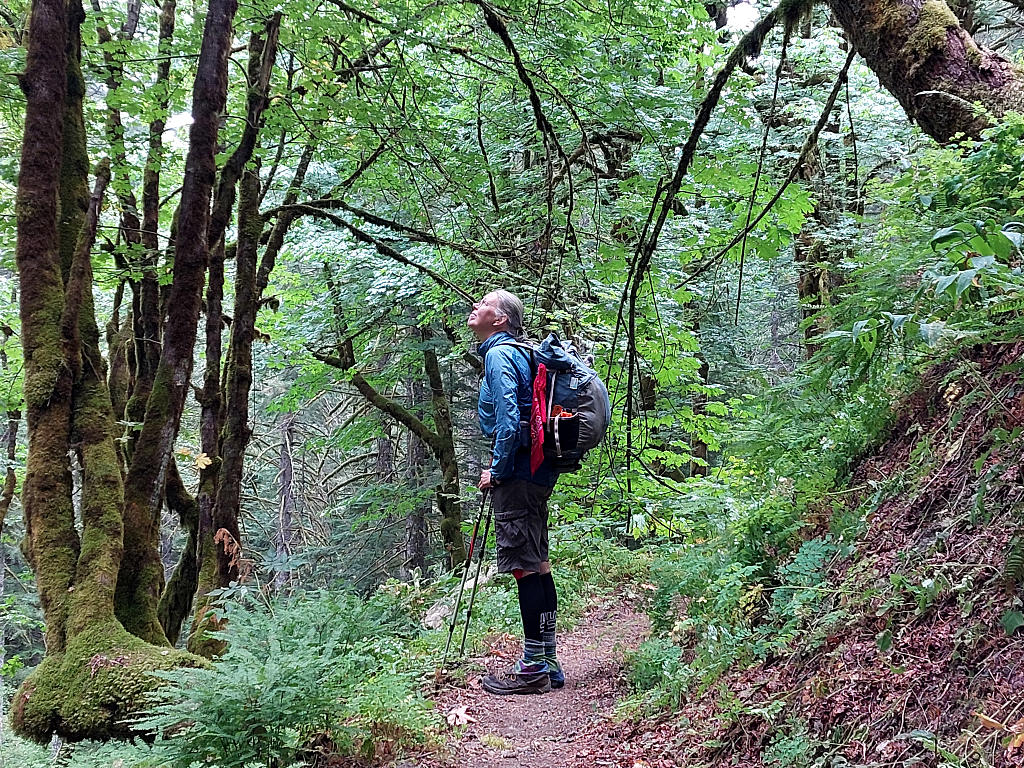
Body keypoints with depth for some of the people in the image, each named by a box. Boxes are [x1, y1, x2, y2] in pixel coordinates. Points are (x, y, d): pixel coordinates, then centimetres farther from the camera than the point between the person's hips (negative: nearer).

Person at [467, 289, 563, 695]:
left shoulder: (499, 354, -11)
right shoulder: (518, 353, 19)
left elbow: (508, 418, -21)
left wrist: (497, 471, -13)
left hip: (517, 474, -10)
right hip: (536, 469, 10)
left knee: (525, 567, -6)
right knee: (537, 565, 13)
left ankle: (533, 669, -2)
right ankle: (546, 662, 20)